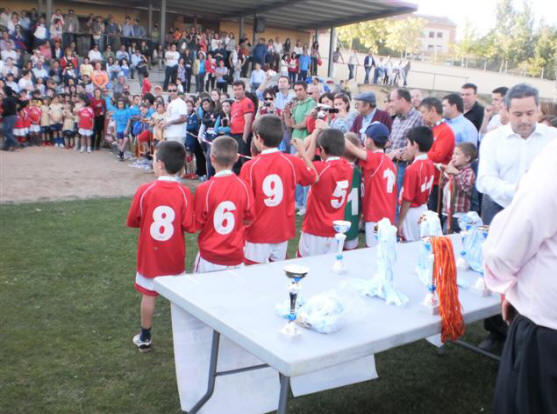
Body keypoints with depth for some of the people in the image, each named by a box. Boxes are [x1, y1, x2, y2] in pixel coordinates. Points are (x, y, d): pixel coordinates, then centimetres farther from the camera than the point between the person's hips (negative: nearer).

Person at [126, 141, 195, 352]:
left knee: (148, 295, 14)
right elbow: (188, 225, -14)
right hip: (174, 257, 0)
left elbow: (132, 221, -5)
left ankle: (145, 338, 28)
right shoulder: (184, 192, -15)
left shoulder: (145, 190, -15)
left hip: (149, 255, 0)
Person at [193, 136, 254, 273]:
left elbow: (197, 225, -7)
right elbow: (248, 220, 3)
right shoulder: (243, 186, -8)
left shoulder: (204, 189, -15)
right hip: (236, 257, 2)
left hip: (209, 258, -2)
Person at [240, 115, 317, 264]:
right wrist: (303, 152, 15)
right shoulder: (292, 162, -7)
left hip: (258, 234, -3)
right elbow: (314, 177, 11)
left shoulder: (250, 166, -14)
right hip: (282, 231, 3)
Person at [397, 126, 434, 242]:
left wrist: (400, 222, -12)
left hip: (412, 212, -8)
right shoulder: (429, 164, 1)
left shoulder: (412, 169, -22)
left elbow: (407, 199, -19)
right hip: (424, 209, 8)